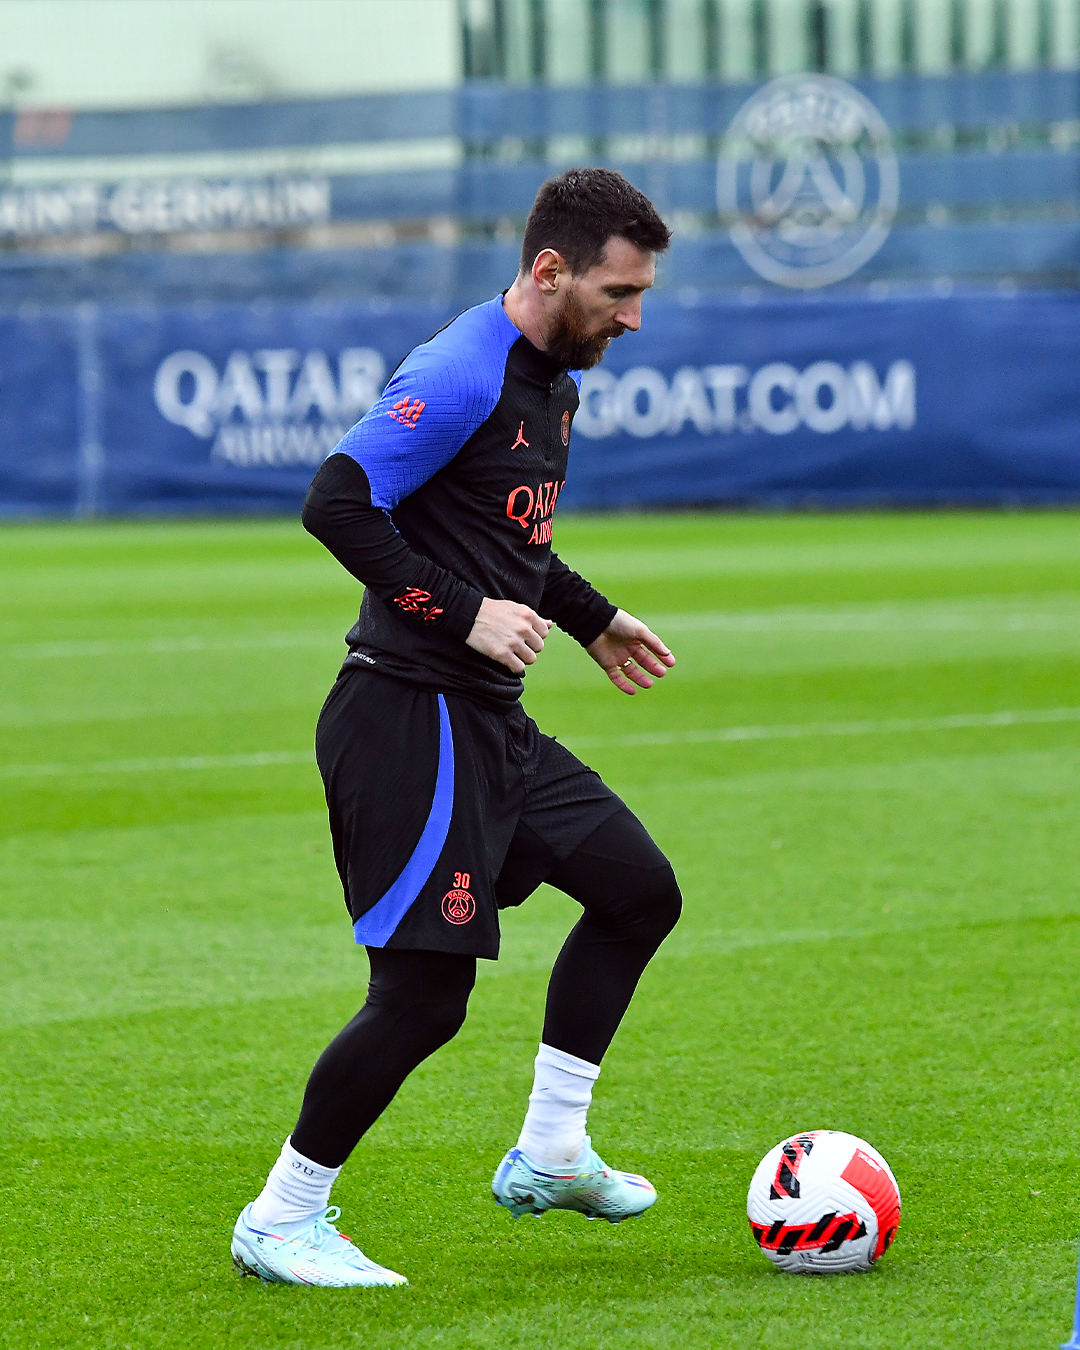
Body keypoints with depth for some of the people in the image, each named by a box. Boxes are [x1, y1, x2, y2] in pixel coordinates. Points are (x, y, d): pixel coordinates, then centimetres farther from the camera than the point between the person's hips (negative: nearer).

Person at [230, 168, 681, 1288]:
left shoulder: (554, 376, 14)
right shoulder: (463, 374, -18)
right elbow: (337, 503, -23)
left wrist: (590, 620, 23)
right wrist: (464, 616, -22)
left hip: (490, 723, 10)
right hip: (412, 720, -10)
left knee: (640, 891, 15)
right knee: (422, 996, -10)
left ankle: (546, 1157, 22)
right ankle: (280, 1222, 4)